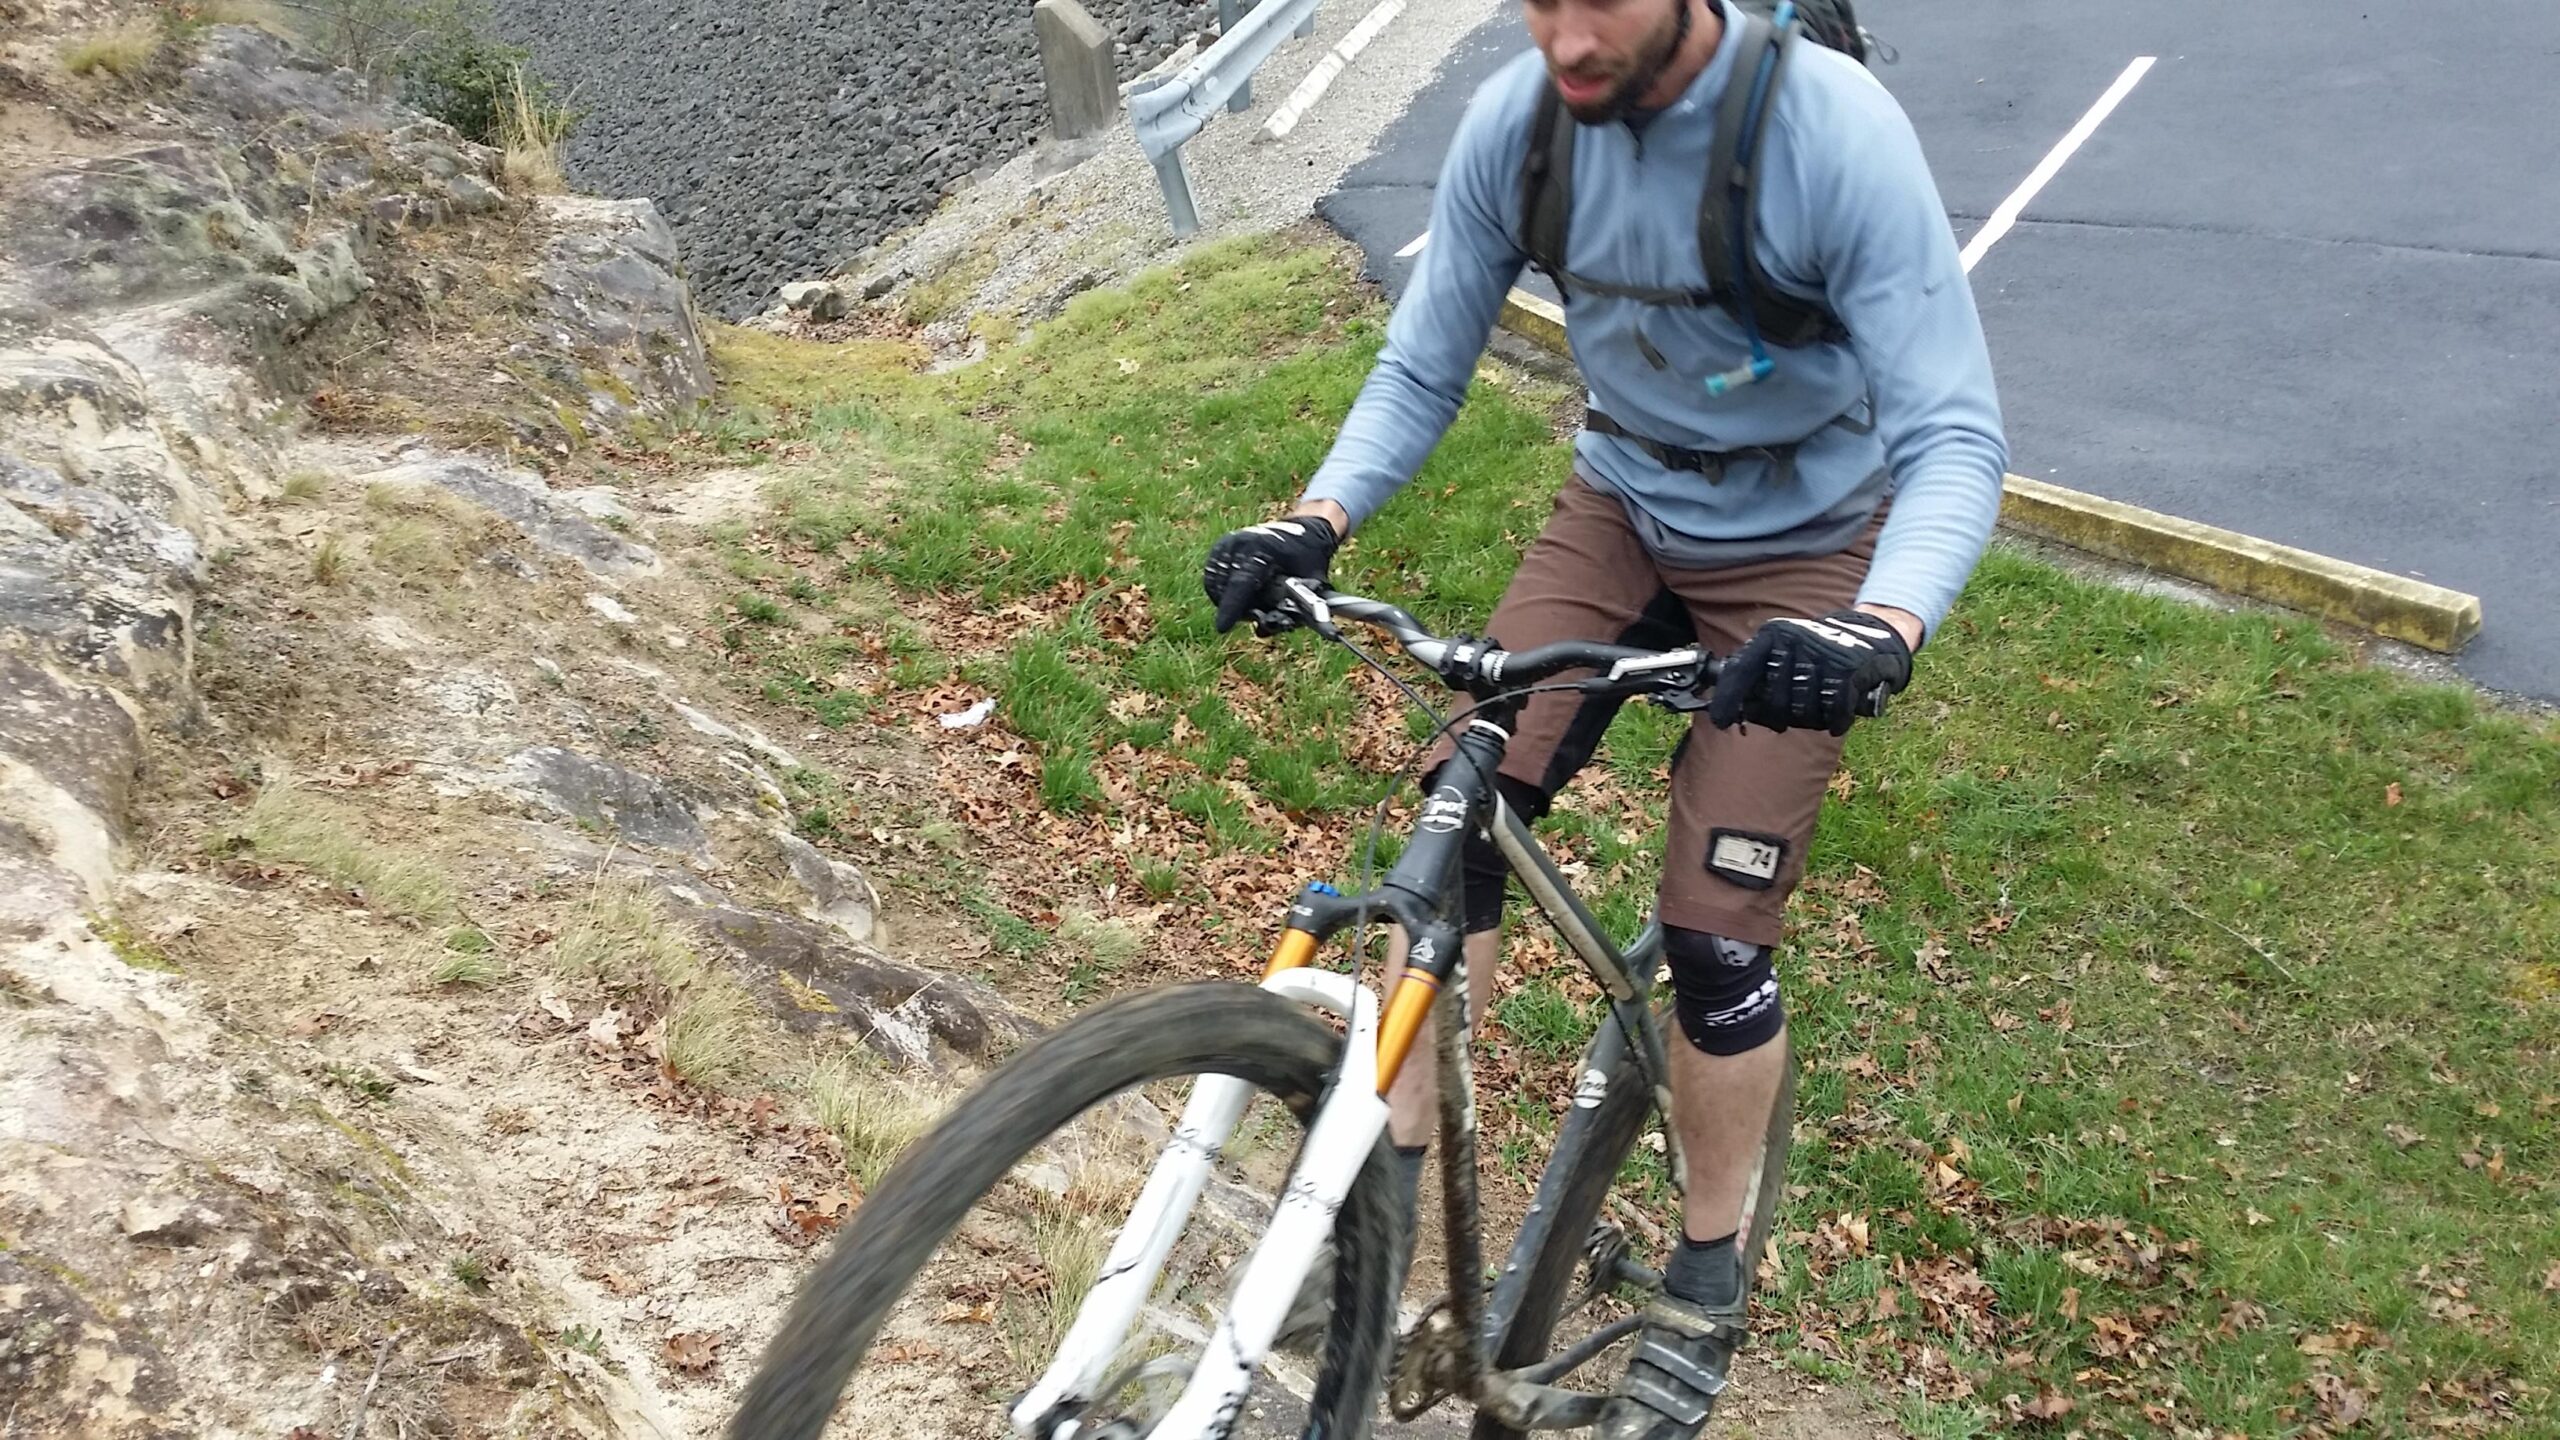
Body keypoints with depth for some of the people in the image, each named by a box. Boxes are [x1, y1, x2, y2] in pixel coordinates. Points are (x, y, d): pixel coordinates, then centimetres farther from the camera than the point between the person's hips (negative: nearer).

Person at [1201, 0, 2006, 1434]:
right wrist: (1315, 520, -25)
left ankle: (1706, 1286, 19)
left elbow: (1956, 437, -29)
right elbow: (1423, 370, -6)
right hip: (1621, 506, 4)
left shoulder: (1836, 132, -29)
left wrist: (1881, 630, -48)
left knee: (1716, 937, -6)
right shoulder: (1513, 124, -16)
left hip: (1800, 548, -4)